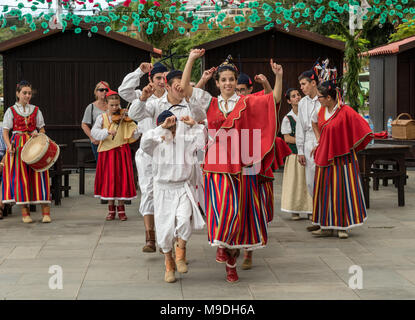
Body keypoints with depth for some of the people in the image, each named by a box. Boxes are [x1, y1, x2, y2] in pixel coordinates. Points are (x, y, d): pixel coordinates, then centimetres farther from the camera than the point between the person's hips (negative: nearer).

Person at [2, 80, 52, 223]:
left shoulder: (36, 110, 11)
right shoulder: (11, 111, 5)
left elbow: (42, 129, 15)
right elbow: (5, 131, 2)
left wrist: (38, 133, -8)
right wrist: (9, 145, -13)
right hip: (18, 146, -1)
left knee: (38, 175, -5)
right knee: (20, 176, -3)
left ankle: (46, 211, -6)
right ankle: (25, 211, 2)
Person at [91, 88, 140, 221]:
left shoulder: (124, 118, 2)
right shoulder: (102, 118, 3)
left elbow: (134, 133, -5)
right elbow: (94, 132, -10)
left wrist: (135, 133, -29)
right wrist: (107, 132, -25)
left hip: (122, 151, 0)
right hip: (107, 151, 0)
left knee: (122, 178, 2)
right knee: (108, 179, 4)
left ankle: (121, 208, 14)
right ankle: (111, 209, 17)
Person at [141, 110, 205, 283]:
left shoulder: (185, 141, 3)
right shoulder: (157, 144, -1)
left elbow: (203, 141, -7)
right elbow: (145, 142, -23)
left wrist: (194, 125, -15)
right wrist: (162, 128, -30)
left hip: (182, 188, 0)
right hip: (163, 189, 0)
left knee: (184, 219, -24)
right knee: (165, 228, 2)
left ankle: (180, 253, 1)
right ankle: (169, 264, 21)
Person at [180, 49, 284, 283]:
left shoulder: (247, 103, 6)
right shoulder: (210, 104, 9)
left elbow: (275, 99, -2)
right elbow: (185, 88, 4)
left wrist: (279, 77, -16)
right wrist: (191, 60, 1)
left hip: (241, 166, 0)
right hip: (217, 165, 0)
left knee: (238, 211, 2)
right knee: (222, 209, -11)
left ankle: (231, 260, 16)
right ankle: (222, 245, 15)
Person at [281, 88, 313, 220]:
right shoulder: (287, 118, 0)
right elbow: (287, 138, -5)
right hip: (295, 153, -2)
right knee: (295, 181, -3)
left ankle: (310, 210, 6)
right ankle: (294, 210, 4)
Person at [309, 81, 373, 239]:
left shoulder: (346, 112, -14)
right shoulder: (321, 111, 6)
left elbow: (361, 130, -13)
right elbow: (314, 123, 27)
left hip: (341, 158, -6)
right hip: (325, 157, 6)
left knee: (342, 189, -1)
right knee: (325, 190, 7)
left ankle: (343, 226, 8)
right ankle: (327, 227, 14)